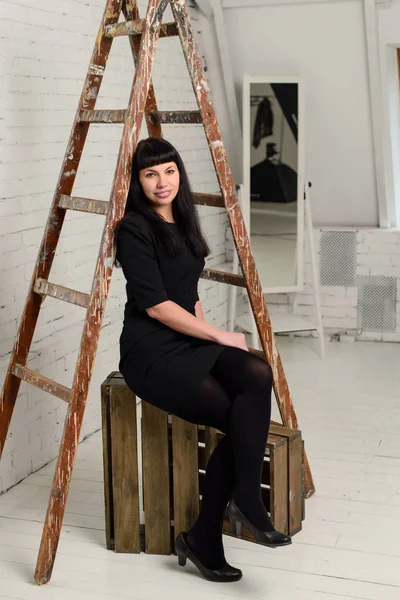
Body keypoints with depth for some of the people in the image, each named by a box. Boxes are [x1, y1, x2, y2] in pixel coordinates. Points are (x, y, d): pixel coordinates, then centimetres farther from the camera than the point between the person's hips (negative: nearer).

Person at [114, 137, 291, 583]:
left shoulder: (183, 222, 15)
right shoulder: (134, 229, -9)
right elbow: (156, 306, -15)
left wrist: (207, 333, 5)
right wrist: (219, 336, -10)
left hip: (191, 342, 7)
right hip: (151, 353, -7)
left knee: (258, 375, -23)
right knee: (243, 420, -23)